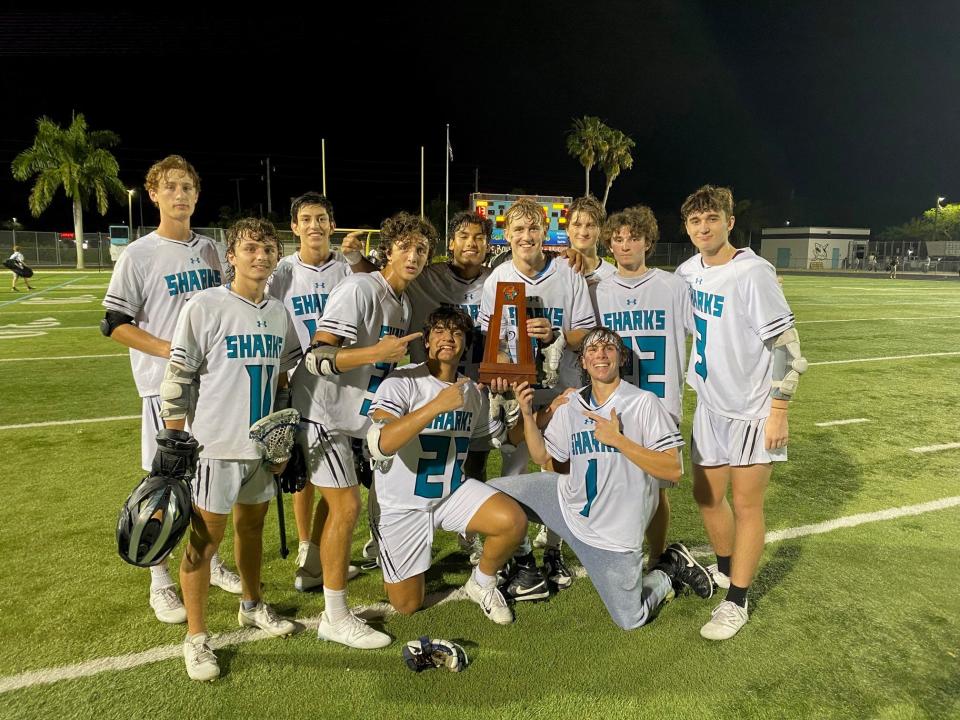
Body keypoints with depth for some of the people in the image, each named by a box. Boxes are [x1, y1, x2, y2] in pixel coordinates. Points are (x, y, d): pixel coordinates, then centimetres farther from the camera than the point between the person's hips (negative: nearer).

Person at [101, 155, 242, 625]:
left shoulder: (209, 249, 9)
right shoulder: (138, 256, -7)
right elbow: (115, 325, -8)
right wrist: (173, 350, -17)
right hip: (165, 385, -5)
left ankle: (209, 562, 31)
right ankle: (160, 584, 17)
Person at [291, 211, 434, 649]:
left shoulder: (404, 302, 10)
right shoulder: (359, 289, -19)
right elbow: (317, 358, -25)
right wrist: (376, 352, -35)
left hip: (352, 412, 9)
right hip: (322, 410, -9)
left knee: (338, 503, 18)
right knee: (346, 506, -7)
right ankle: (336, 619, 5)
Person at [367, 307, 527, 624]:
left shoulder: (473, 392, -2)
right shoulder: (402, 381, -20)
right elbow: (379, 445, -36)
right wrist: (437, 405, -40)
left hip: (454, 492, 4)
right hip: (401, 503, -3)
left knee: (513, 521, -24)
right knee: (407, 605, 9)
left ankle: (482, 584, 7)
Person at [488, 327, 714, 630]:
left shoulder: (644, 403, -16)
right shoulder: (571, 405, 0)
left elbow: (673, 470, -19)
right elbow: (542, 457, 5)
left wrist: (617, 439, -26)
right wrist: (528, 415, -10)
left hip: (614, 530, -4)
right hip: (569, 501, 4)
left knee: (630, 620, 5)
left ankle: (670, 570, 33)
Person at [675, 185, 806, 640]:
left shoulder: (752, 272, -18)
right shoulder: (688, 272, 1)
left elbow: (786, 345, -17)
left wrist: (779, 410, -18)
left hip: (752, 408, -6)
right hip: (710, 403, 6)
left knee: (746, 505, 4)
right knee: (706, 495, 16)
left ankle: (736, 602, 19)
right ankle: (725, 570, 41)